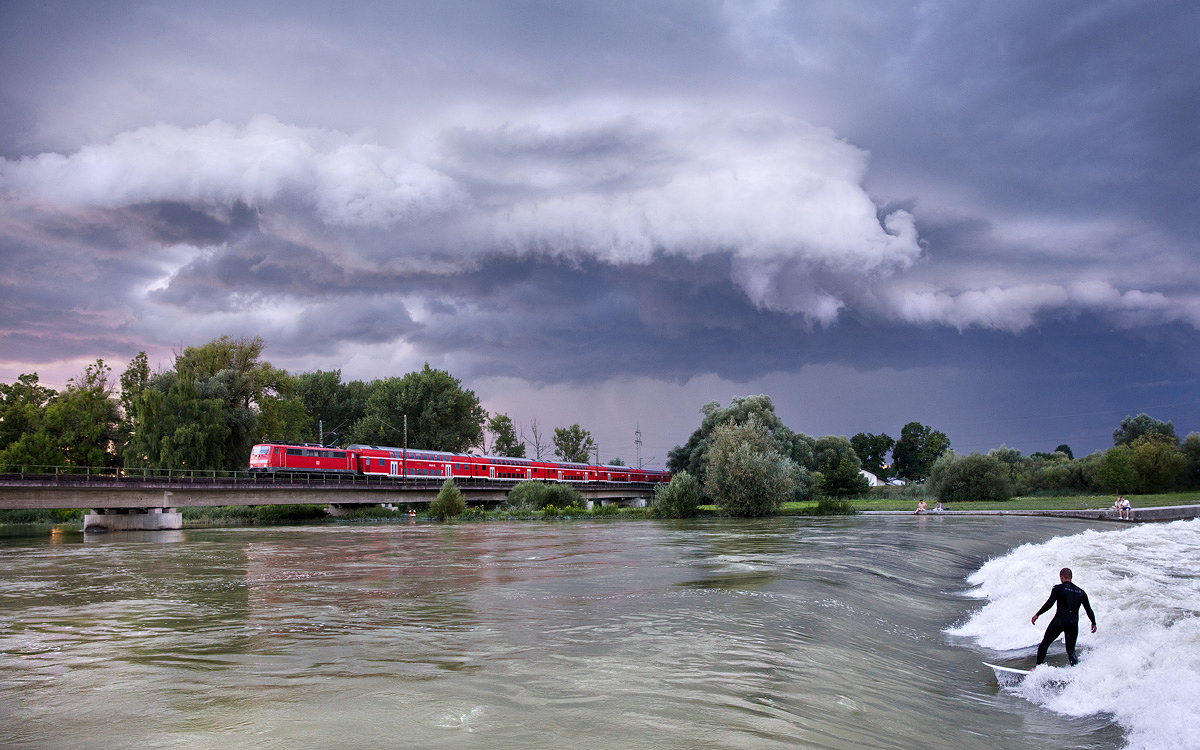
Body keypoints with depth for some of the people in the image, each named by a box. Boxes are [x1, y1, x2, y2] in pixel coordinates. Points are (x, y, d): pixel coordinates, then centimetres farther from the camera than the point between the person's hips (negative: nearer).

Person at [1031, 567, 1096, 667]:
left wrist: (1037, 615, -5)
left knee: (1044, 644, 10)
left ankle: (1038, 666, 2)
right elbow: (1089, 610, 16)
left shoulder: (1058, 588, 0)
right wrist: (1094, 623, 32)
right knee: (1071, 650, 16)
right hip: (1073, 624, 4)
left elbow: (1049, 603, -10)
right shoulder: (1081, 592, 13)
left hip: (1059, 621, -4)